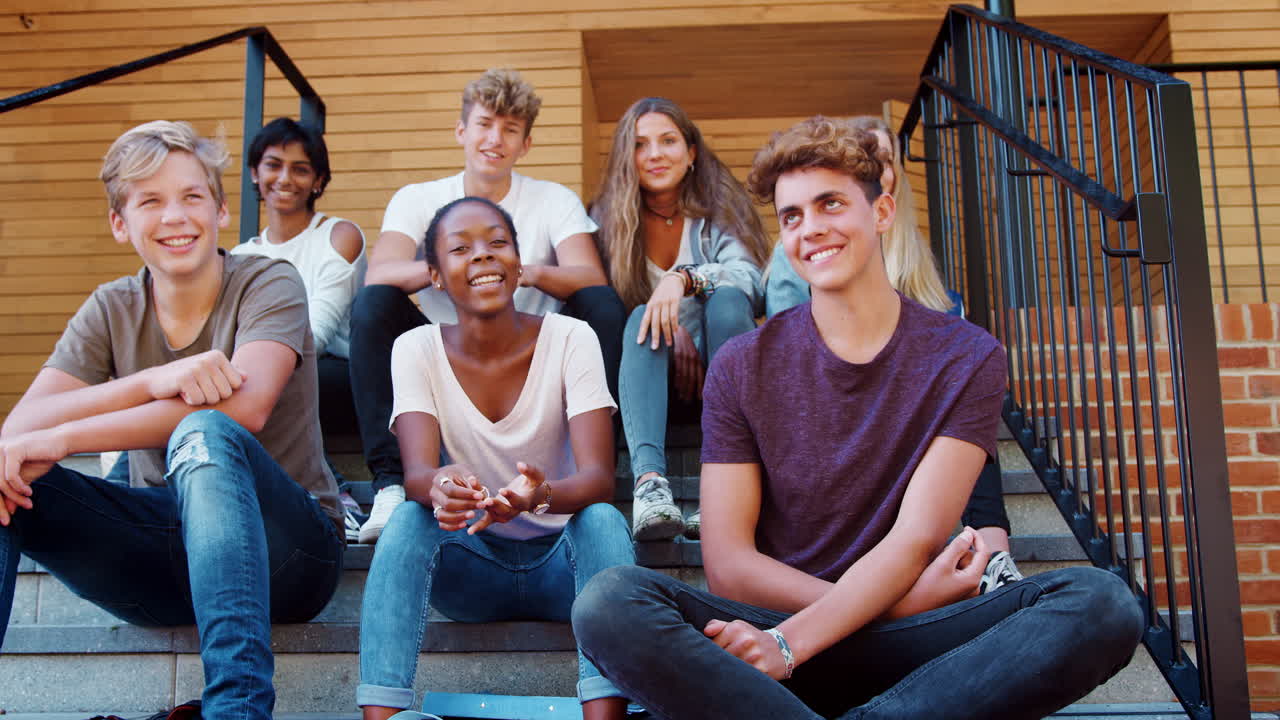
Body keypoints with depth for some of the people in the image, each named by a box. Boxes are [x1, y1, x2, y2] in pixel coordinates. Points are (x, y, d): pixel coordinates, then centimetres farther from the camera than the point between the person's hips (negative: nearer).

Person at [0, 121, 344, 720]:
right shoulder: (110, 311, 6)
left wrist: (63, 438, -26)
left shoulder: (268, 284, -5)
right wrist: (154, 381, -27)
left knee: (205, 434, -34)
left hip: (283, 553, -4)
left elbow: (244, 407, -25)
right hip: (162, 556, 4)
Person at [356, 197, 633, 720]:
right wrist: (440, 488, -46)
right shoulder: (417, 349, -6)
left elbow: (599, 478, -22)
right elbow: (416, 472, -20)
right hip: (471, 569, 1)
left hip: (562, 561, -1)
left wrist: (542, 494, -45)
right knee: (409, 519, -27)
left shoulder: (569, 339, -11)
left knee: (603, 519, -31)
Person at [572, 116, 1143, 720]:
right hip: (777, 630, 1)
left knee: (1101, 602, -26)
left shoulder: (965, 358, 3)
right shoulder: (741, 369, 4)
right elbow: (727, 563, -4)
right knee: (608, 602, -29)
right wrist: (900, 602, -15)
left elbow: (916, 539, -8)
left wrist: (789, 643, -23)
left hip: (905, 647, 0)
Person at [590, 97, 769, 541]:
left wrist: (684, 278, -35)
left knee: (727, 300, -29)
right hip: (654, 368, 1)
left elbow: (750, 276, -15)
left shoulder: (720, 207, 3)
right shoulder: (608, 217, 6)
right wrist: (670, 329, -22)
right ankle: (650, 483, -52)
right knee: (642, 320, -29)